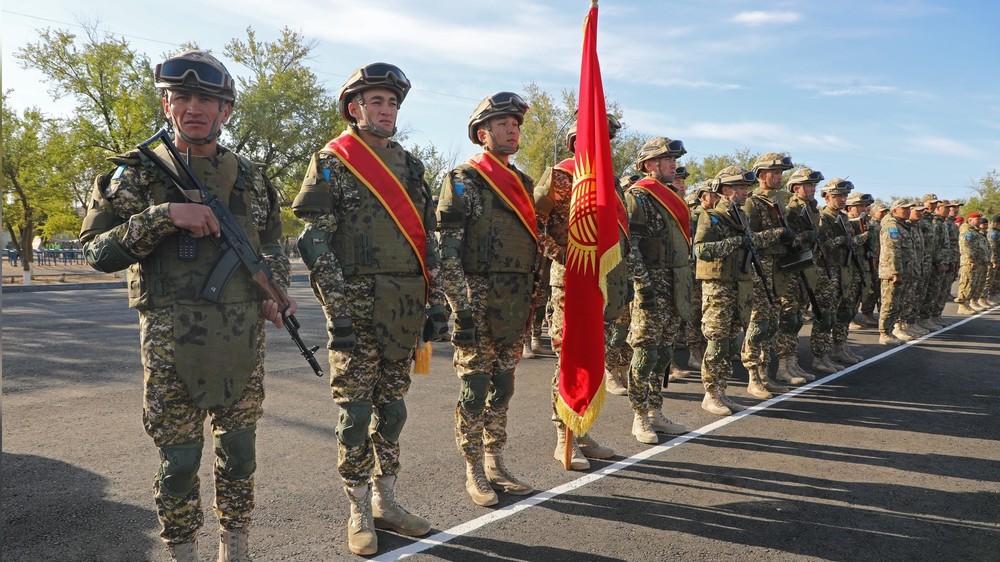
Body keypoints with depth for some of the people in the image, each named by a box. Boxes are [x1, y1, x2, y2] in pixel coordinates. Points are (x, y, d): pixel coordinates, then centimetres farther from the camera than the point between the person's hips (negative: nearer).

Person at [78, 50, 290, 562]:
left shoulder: (249, 178, 9)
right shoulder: (139, 174, 0)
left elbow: (270, 244, 20)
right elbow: (97, 250, -7)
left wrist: (274, 290, 3)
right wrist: (165, 215, -19)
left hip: (243, 338, 3)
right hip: (172, 341, -3)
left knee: (238, 450, 11)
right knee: (179, 459, 4)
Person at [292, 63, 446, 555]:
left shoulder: (409, 165, 14)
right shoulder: (332, 163, -2)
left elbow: (427, 239, 14)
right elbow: (317, 242, -9)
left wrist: (437, 304, 9)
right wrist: (338, 311, -16)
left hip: (404, 310, 5)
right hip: (357, 305, -5)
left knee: (392, 406, 12)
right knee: (356, 409, 0)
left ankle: (385, 500, 25)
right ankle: (359, 513, 13)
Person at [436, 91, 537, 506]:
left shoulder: (523, 183, 16)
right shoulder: (463, 181, -5)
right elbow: (446, 250, -12)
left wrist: (533, 299, 16)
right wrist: (462, 307, -18)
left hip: (516, 304, 7)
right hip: (478, 301, -6)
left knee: (503, 386, 13)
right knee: (474, 388, 0)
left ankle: (496, 464, 24)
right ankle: (474, 472, 12)